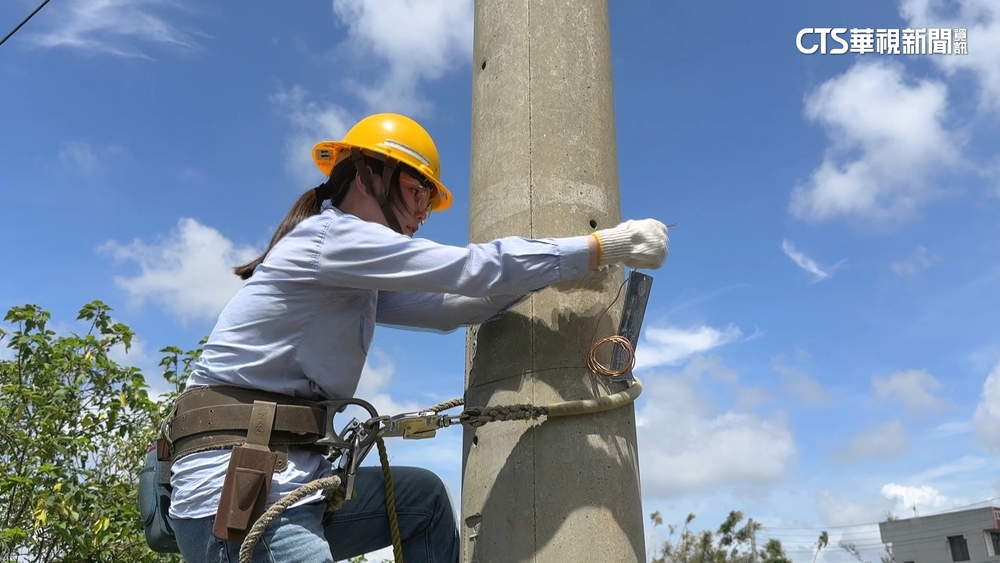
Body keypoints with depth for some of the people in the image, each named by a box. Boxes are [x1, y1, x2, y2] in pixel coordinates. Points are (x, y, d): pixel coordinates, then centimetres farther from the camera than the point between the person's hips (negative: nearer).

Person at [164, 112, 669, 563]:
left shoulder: (357, 282, 17)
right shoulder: (330, 236, -11)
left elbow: (455, 305, 13)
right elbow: (475, 270, -15)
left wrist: (566, 267, 8)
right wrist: (606, 246, -10)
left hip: (285, 478, 9)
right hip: (235, 490, -9)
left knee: (422, 496, 15)